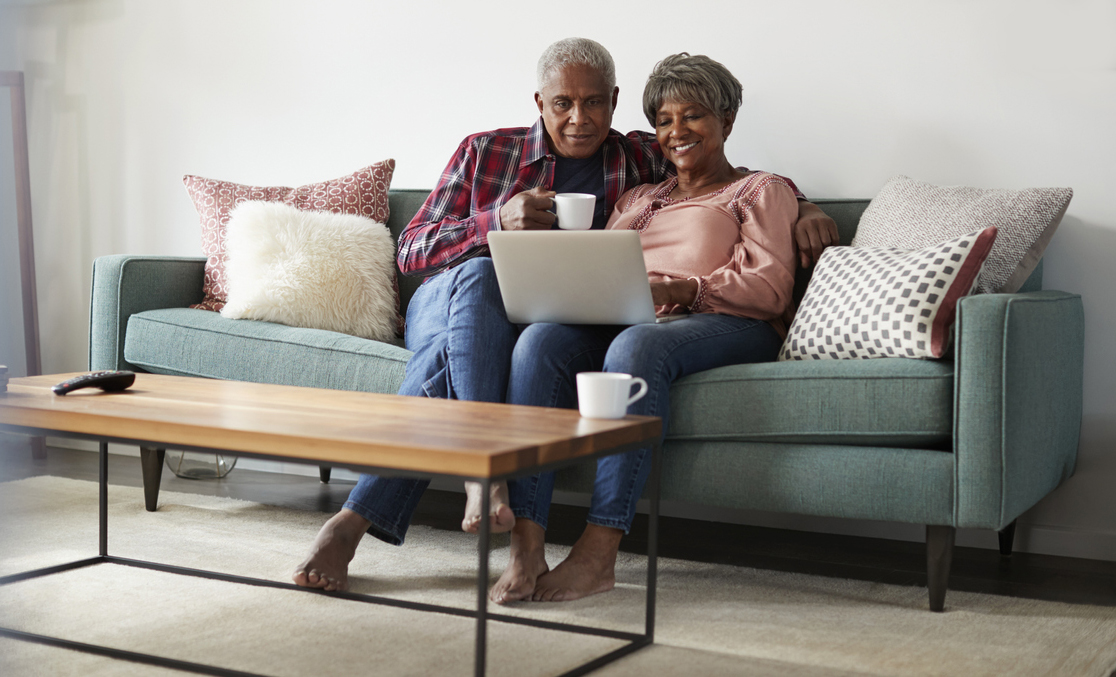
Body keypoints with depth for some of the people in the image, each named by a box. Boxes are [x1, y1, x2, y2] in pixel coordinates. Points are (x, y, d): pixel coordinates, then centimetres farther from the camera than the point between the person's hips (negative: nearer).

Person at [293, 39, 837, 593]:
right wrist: (498, 221, -11)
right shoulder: (485, 151, 11)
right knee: (479, 275, -36)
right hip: (442, 304, 1)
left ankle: (356, 519, -40)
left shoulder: (641, 161, 13)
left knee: (447, 360, -35)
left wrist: (803, 209, -2)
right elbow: (411, 250, 6)